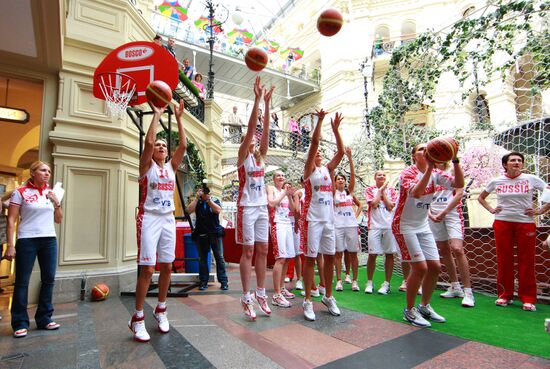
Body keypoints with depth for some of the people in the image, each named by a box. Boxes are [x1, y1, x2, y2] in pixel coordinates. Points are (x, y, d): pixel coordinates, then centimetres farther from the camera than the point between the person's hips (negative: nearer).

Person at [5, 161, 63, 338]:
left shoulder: (51, 193, 12)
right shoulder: (20, 192, -1)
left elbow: (58, 220, 15)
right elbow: (11, 220, -5)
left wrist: (57, 203, -1)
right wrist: (10, 245, -11)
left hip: (49, 240, 4)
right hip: (27, 241, -4)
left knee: (48, 279, 6)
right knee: (22, 282, 2)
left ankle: (44, 318, 18)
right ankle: (20, 323, 14)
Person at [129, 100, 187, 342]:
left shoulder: (171, 166, 12)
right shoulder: (147, 165, 1)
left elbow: (183, 145, 1)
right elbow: (148, 142, -16)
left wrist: (178, 118, 2)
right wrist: (157, 115, -9)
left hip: (168, 219, 5)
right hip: (149, 218, -5)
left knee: (167, 266, 7)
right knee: (147, 268, -7)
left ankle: (161, 310, 23)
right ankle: (137, 318, 7)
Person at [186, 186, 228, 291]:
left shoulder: (215, 200, 5)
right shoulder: (196, 202, 8)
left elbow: (218, 210, -14)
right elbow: (189, 210, -9)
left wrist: (208, 199, -17)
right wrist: (197, 197, -12)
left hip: (215, 233, -1)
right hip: (201, 234, 2)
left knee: (219, 257, -2)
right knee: (202, 258, 6)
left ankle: (223, 281, 5)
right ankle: (204, 282, 16)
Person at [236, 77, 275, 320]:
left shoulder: (260, 156, 12)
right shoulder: (242, 157, -2)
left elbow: (265, 131, 3)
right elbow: (250, 128, -13)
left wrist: (267, 103, -2)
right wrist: (257, 99, -17)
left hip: (262, 207, 6)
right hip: (247, 207, -6)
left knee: (262, 251, 8)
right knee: (248, 252, -2)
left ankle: (260, 293, 19)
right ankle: (246, 297, 7)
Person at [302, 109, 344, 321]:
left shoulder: (328, 169, 14)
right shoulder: (309, 169, 0)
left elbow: (341, 152, 3)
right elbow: (314, 143, -11)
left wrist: (335, 128, 0)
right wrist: (320, 120, -12)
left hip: (329, 219, 6)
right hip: (312, 219, -5)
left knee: (330, 257, 10)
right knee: (310, 258, -1)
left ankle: (328, 297, 24)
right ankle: (308, 301, 9)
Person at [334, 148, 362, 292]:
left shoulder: (350, 191, 11)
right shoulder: (333, 192, 5)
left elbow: (353, 174, -1)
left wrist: (350, 157, -9)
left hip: (351, 225, 2)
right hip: (337, 225, -2)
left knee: (353, 253, 4)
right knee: (338, 253, 2)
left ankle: (354, 280, 13)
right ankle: (339, 280, 9)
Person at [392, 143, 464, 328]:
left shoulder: (435, 174, 3)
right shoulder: (408, 173, -16)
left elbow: (459, 184, -11)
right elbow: (416, 193, -36)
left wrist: (455, 161, -20)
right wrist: (429, 168, -39)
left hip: (423, 226, 7)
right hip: (404, 226, -7)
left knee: (435, 266, 5)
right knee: (420, 267, -12)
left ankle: (424, 306, 26)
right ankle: (409, 311, 7)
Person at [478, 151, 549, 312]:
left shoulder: (531, 179, 1)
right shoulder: (496, 181, 4)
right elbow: (481, 198, 17)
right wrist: (491, 209, 4)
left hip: (525, 223, -1)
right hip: (502, 223, 1)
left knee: (526, 261, 3)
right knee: (504, 260, 6)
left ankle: (528, 299, 13)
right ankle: (505, 295, 17)